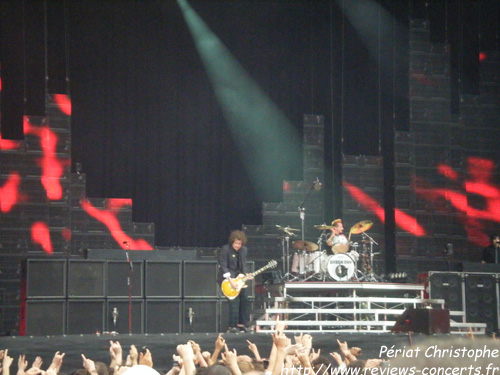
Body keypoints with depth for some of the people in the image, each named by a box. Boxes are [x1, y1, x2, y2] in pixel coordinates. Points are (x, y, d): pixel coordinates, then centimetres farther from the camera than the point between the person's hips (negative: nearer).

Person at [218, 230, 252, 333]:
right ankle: (233, 326, -17)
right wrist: (231, 280, -23)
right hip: (227, 278, -6)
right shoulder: (225, 249, -12)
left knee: (245, 298, -5)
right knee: (234, 299, -19)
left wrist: (246, 275, -2)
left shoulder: (244, 250, 7)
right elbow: (223, 266, -16)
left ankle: (242, 324, 5)